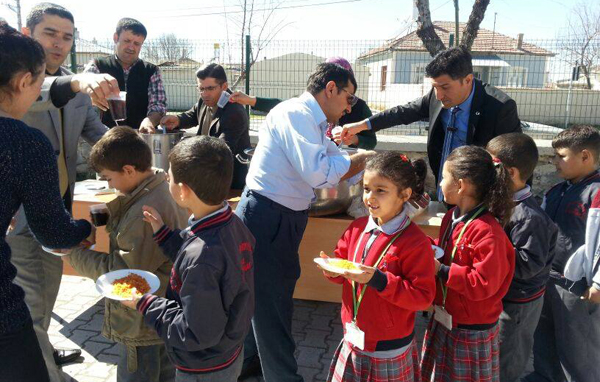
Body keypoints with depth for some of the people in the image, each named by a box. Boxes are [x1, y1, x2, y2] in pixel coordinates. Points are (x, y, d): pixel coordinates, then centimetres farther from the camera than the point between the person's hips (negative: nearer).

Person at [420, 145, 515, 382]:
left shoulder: (487, 232, -28)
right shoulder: (453, 216, 0)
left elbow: (483, 284, -27)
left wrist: (441, 270, -24)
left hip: (472, 329, -8)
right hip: (444, 318, 8)